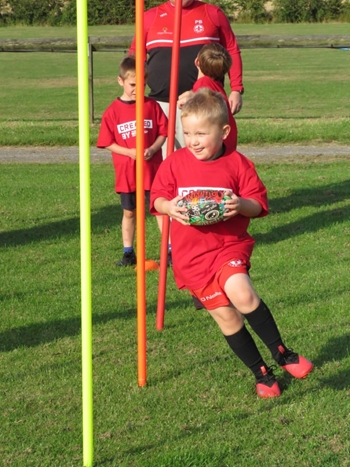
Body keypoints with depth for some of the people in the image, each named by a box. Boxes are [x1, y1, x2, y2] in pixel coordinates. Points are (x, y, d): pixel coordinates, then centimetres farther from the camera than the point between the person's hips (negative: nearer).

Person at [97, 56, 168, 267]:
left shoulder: (152, 105, 0)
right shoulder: (113, 111, -2)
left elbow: (163, 132, 3)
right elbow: (108, 142, -1)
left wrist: (153, 149, -15)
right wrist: (129, 152, -14)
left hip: (152, 168, 0)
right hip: (126, 171, 1)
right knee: (129, 212, 11)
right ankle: (129, 253, 21)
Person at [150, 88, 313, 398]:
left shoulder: (238, 164, -3)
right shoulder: (174, 163, 0)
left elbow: (259, 204, -1)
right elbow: (157, 198, 3)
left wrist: (241, 205, -23)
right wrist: (169, 207, -19)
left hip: (230, 245, -2)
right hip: (191, 256, 2)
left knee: (241, 293, -28)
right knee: (225, 315, 3)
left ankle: (281, 352, -10)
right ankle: (261, 373, 20)